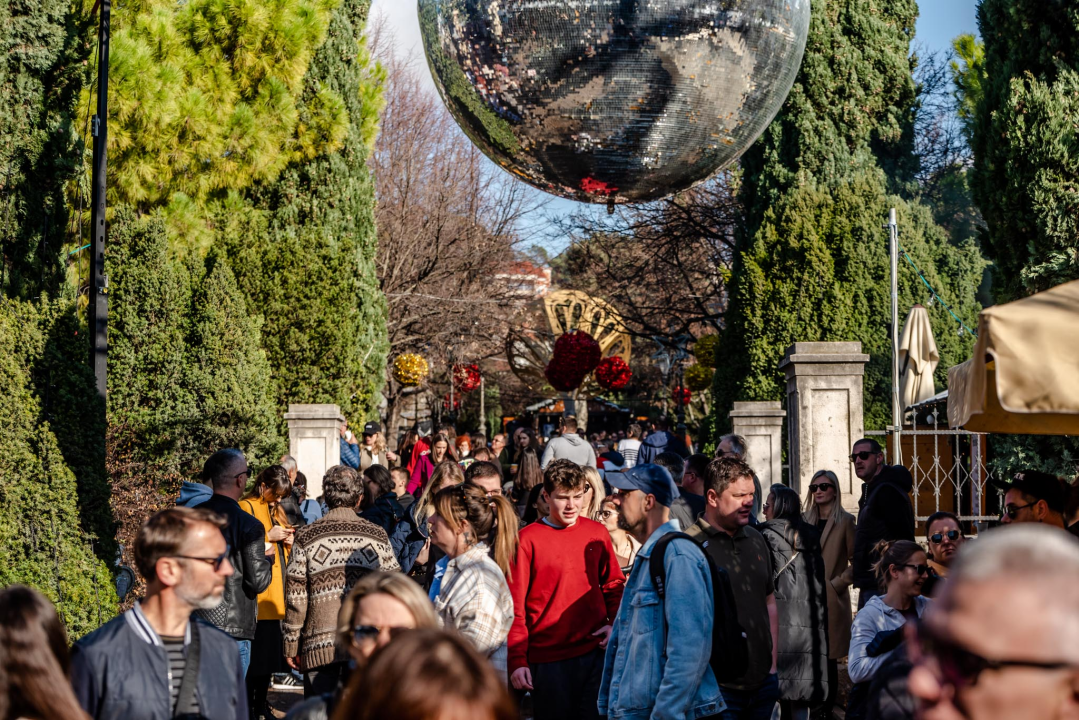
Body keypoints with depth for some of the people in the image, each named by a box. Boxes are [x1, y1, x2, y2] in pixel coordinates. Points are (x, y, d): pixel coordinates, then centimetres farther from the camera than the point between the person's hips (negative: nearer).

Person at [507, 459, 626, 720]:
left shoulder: (597, 533, 5)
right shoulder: (528, 539, -5)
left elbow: (613, 585, 17)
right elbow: (515, 604, -5)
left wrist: (616, 624, 0)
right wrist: (517, 660, -9)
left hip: (594, 651, 3)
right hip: (548, 658, -3)